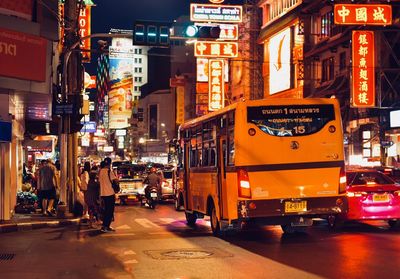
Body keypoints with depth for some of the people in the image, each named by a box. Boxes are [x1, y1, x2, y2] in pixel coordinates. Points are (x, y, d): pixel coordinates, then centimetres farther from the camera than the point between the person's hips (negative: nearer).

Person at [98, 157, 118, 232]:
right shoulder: (109, 171, -14)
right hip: (110, 193, -7)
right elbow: (116, 180, -14)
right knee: (110, 211, 1)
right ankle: (106, 227, -2)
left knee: (106, 210, 17)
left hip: (103, 194, 7)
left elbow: (99, 181, 13)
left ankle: (104, 226, 20)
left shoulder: (100, 171, 5)